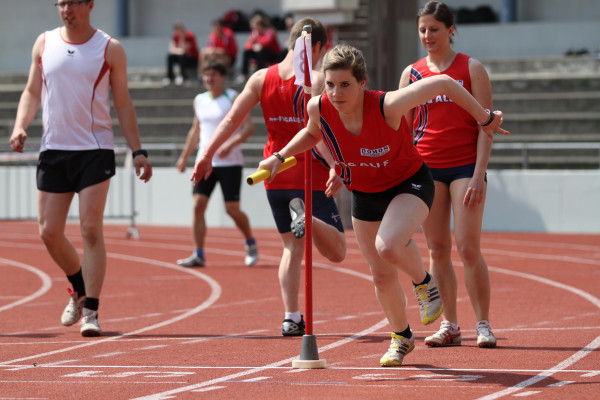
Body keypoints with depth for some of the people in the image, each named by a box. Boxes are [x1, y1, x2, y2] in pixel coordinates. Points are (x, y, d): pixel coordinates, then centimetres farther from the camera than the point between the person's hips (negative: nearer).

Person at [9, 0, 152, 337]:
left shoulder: (110, 49, 0)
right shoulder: (44, 43, 8)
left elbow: (123, 104, 4)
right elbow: (32, 93, 15)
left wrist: (138, 151, -1)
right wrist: (20, 127, -3)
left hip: (95, 150, -3)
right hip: (53, 149, 3)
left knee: (91, 229, -12)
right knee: (49, 232, 3)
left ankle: (91, 311, -8)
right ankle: (80, 290, 29)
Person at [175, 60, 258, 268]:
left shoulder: (233, 98, -4)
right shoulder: (199, 101, 12)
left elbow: (249, 127, -10)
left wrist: (230, 145, -23)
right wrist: (184, 156, 19)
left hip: (230, 163, -5)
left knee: (232, 209, -2)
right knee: (198, 205, -8)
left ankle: (250, 243, 24)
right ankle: (198, 254, -7)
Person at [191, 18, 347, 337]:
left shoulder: (261, 78, 5)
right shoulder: (315, 79, -8)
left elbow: (231, 119, 1)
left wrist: (207, 155, 4)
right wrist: (335, 166, -28)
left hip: (275, 176, 5)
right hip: (310, 176, -5)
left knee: (292, 248, 15)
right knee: (337, 252, -2)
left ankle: (291, 319, 3)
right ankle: (307, 216, -33)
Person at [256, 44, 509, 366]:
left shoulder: (387, 106, -34)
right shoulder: (319, 108, -20)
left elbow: (444, 83, -22)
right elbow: (313, 134, 8)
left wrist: (484, 119, -11)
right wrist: (280, 157, -4)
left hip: (410, 185, -5)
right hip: (365, 195, 5)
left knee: (388, 248, -33)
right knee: (381, 276, 12)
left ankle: (424, 282, 1)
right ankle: (401, 337, 40)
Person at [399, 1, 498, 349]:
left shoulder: (472, 69, 0)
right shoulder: (411, 73, 9)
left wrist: (479, 175, -11)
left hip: (466, 166, -3)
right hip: (426, 168, 3)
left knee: (468, 247, -9)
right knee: (438, 249, 3)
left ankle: (484, 324, -1)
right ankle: (450, 326, 8)